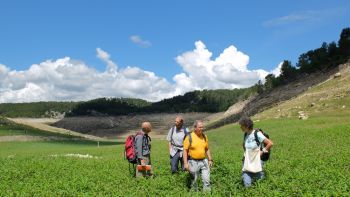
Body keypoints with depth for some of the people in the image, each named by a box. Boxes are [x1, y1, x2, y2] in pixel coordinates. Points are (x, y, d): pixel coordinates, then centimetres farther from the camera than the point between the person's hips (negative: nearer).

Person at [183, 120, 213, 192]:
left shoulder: (204, 136, 4)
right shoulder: (189, 137, -11)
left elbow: (207, 149, 13)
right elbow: (185, 150, -10)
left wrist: (210, 160, 7)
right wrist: (185, 163, -14)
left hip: (203, 161, 3)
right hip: (193, 162, -3)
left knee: (207, 180, -3)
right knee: (194, 181, 9)